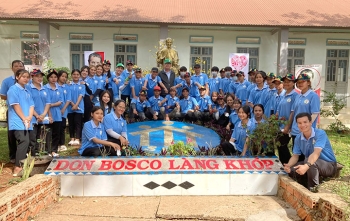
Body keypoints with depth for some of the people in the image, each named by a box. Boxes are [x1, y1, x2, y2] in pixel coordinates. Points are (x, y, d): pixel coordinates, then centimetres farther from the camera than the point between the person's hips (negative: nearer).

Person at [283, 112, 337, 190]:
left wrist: (306, 166, -55)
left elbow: (316, 153, -38)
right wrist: (288, 165, -26)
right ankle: (305, 188, 12)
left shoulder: (320, 133, -24)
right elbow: (295, 156, -3)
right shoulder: (298, 138, -4)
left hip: (329, 165, -6)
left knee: (310, 162, -36)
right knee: (292, 169, -12)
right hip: (313, 163, 7)